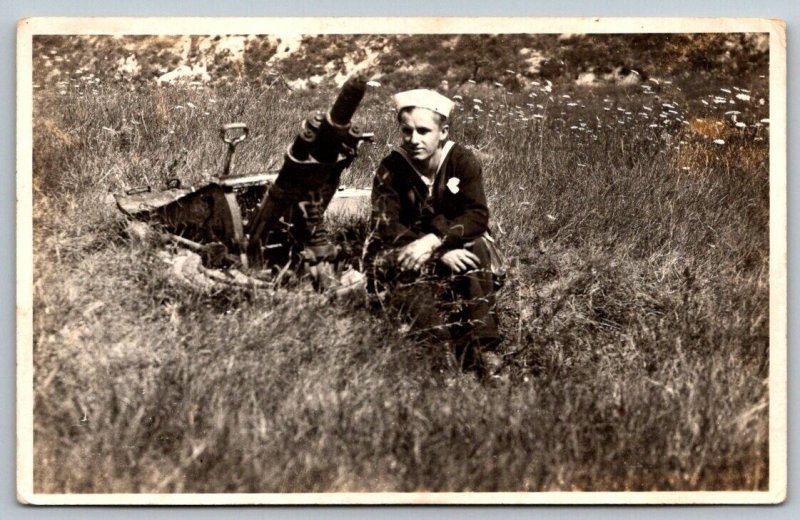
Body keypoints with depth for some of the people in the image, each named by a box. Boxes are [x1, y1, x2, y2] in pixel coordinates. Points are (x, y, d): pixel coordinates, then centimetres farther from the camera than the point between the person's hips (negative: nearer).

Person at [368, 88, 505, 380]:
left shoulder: (463, 161, -11)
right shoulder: (391, 168, -11)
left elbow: (477, 216, -21)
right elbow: (384, 226, -19)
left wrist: (433, 241, -37)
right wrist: (441, 254, -31)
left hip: (457, 248, 0)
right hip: (411, 252, 0)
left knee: (477, 247, -34)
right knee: (392, 263, -34)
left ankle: (484, 346, -39)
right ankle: (451, 351, -49)